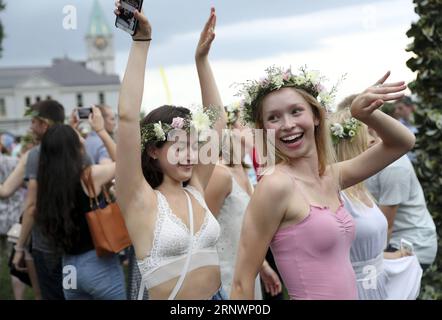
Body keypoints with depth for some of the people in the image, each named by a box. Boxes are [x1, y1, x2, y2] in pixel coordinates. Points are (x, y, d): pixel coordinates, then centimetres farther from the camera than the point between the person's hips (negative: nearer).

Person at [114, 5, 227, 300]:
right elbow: (127, 117, -22)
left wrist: (202, 58, 4)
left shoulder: (196, 190, 2)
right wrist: (141, 42, -21)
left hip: (217, 296, 5)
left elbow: (217, 119, 8)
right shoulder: (140, 200, -12)